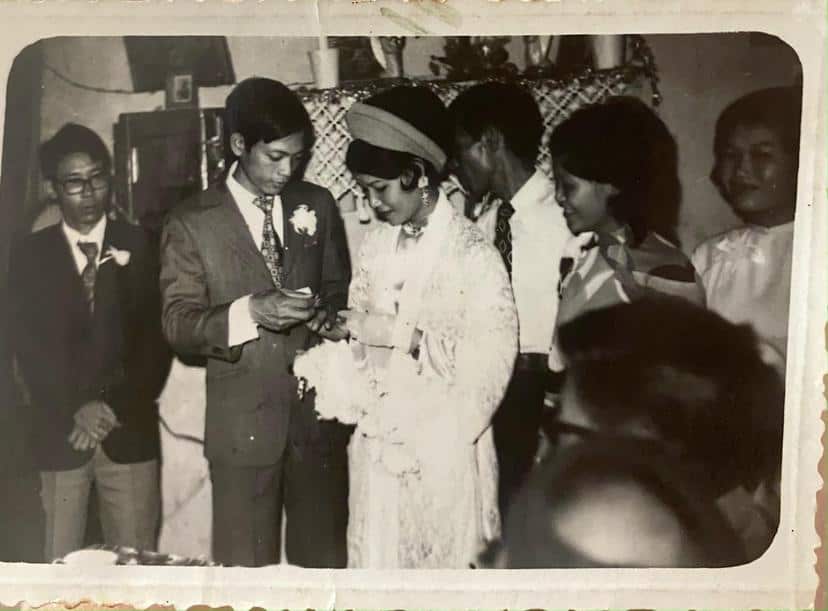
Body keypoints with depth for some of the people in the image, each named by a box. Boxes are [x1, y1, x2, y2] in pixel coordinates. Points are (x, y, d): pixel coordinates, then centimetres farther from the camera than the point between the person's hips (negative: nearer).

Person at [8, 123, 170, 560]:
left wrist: (115, 407, -9)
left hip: (130, 431, 0)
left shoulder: (141, 247, 5)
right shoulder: (30, 256, 6)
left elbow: (157, 340, 0)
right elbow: (28, 347, 0)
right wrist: (76, 409, -11)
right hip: (60, 432, 0)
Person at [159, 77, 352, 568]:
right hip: (243, 424, -3)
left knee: (325, 556, 14)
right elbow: (178, 324, -7)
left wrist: (331, 314, -9)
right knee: (246, 562, 7)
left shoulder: (319, 205, 6)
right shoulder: (192, 223, -5)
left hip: (319, 413, 3)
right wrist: (249, 312, -25)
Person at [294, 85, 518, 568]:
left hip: (442, 452, -5)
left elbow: (491, 361, -18)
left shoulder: (475, 257, -15)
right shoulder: (378, 243, 5)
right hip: (376, 443, 5)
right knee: (375, 563, 14)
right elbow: (363, 334, 9)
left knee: (442, 566, 8)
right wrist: (319, 369, -8)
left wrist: (405, 336, -21)